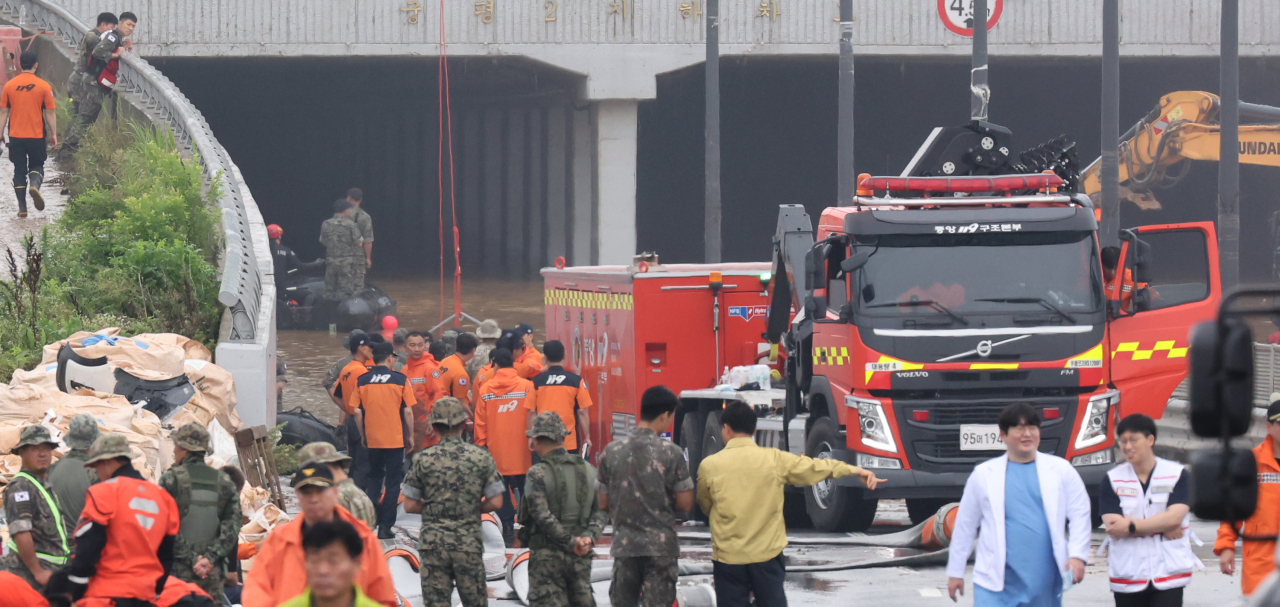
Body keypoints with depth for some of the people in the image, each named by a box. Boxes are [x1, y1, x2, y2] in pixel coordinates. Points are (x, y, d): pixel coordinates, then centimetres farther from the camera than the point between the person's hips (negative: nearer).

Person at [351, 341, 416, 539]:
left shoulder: (362, 381, -1)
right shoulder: (400, 380, -7)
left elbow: (357, 411, -1)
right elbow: (408, 411, -7)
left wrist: (363, 435, 11)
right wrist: (410, 436, 5)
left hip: (372, 439, 3)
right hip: (395, 439, -3)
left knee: (373, 477, 20)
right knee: (393, 482, 5)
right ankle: (385, 526, 2)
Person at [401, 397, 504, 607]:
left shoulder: (423, 460, -4)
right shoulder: (481, 458, -3)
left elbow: (410, 506, -2)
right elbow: (495, 502, -3)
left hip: (432, 543, 0)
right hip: (469, 543, 0)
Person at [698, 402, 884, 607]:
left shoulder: (709, 466, -6)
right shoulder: (775, 459, -2)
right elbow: (815, 467, 10)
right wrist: (856, 470, 22)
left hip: (728, 558, -2)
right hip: (767, 555, 2)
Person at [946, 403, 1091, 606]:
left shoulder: (1060, 470, 6)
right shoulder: (984, 474, 5)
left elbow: (1080, 514, 4)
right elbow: (965, 526, 9)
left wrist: (1077, 555, -10)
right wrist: (955, 571, 10)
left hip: (1046, 581, 2)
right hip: (997, 580, -2)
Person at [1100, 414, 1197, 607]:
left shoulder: (1177, 474, 0)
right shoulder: (1112, 480, 3)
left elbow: (1174, 517, -13)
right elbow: (1113, 528, -9)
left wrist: (1132, 526, -15)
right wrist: (1161, 527, -12)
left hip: (1169, 574, -2)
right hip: (1128, 577, 2)